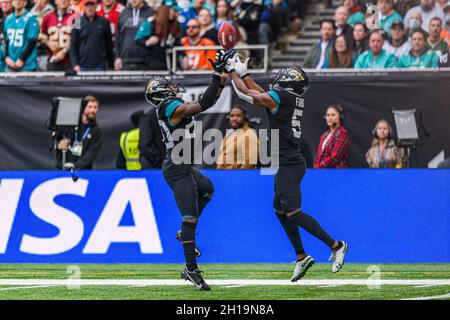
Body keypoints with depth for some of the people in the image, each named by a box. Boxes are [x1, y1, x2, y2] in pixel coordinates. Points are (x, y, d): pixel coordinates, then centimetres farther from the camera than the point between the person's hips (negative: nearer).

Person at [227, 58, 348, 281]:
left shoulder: (279, 97, -14)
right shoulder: (295, 99, 11)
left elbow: (245, 93, -4)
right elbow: (260, 93, 25)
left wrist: (233, 72, 11)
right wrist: (242, 72, 28)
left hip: (290, 165, -10)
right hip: (287, 164, 10)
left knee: (293, 213, -11)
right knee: (280, 211, 16)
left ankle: (335, 245, -10)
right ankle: (301, 257, 18)